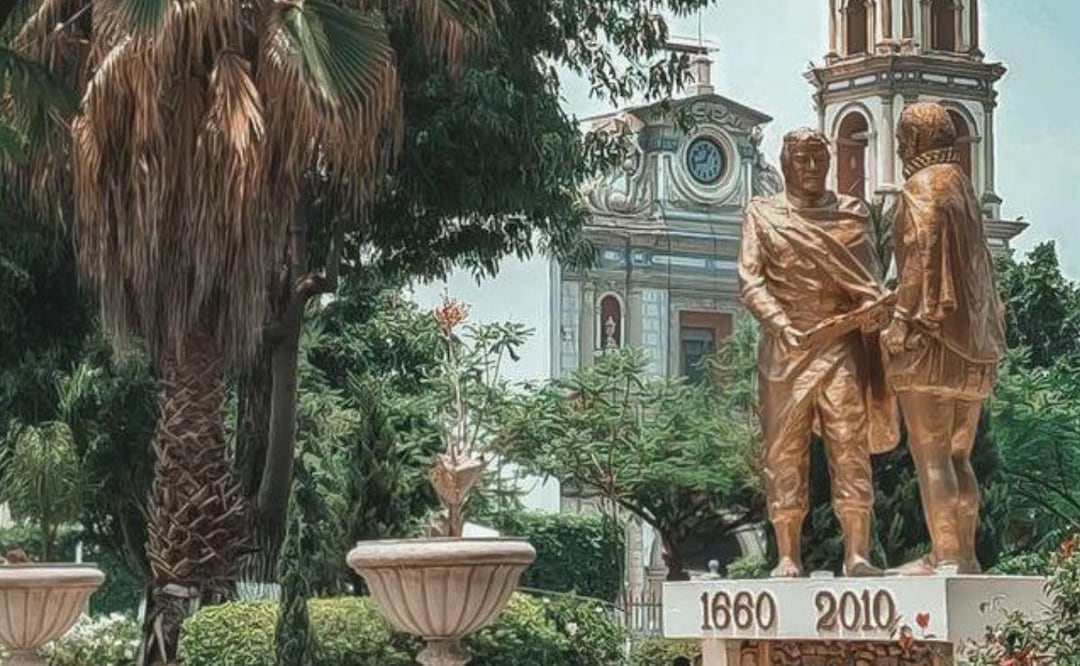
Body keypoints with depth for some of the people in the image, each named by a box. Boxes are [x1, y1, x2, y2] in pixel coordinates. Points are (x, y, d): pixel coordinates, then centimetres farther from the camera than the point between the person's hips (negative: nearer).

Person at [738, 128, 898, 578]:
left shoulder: (851, 213, 16)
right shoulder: (763, 215, 12)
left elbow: (869, 274, 9)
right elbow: (749, 281, 1)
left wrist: (875, 308, -15)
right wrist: (782, 324, -16)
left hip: (842, 344, 0)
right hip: (785, 349, 0)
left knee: (850, 447, -8)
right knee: (784, 454, -1)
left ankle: (857, 554, -11)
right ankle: (788, 556, 2)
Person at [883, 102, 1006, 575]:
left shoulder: (923, 185, -6)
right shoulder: (962, 186, 19)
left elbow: (921, 255, -16)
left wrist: (903, 322, -16)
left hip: (933, 335, -9)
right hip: (973, 338, 9)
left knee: (930, 454, -9)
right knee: (958, 455, 11)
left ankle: (945, 558, -13)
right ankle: (965, 555, 11)